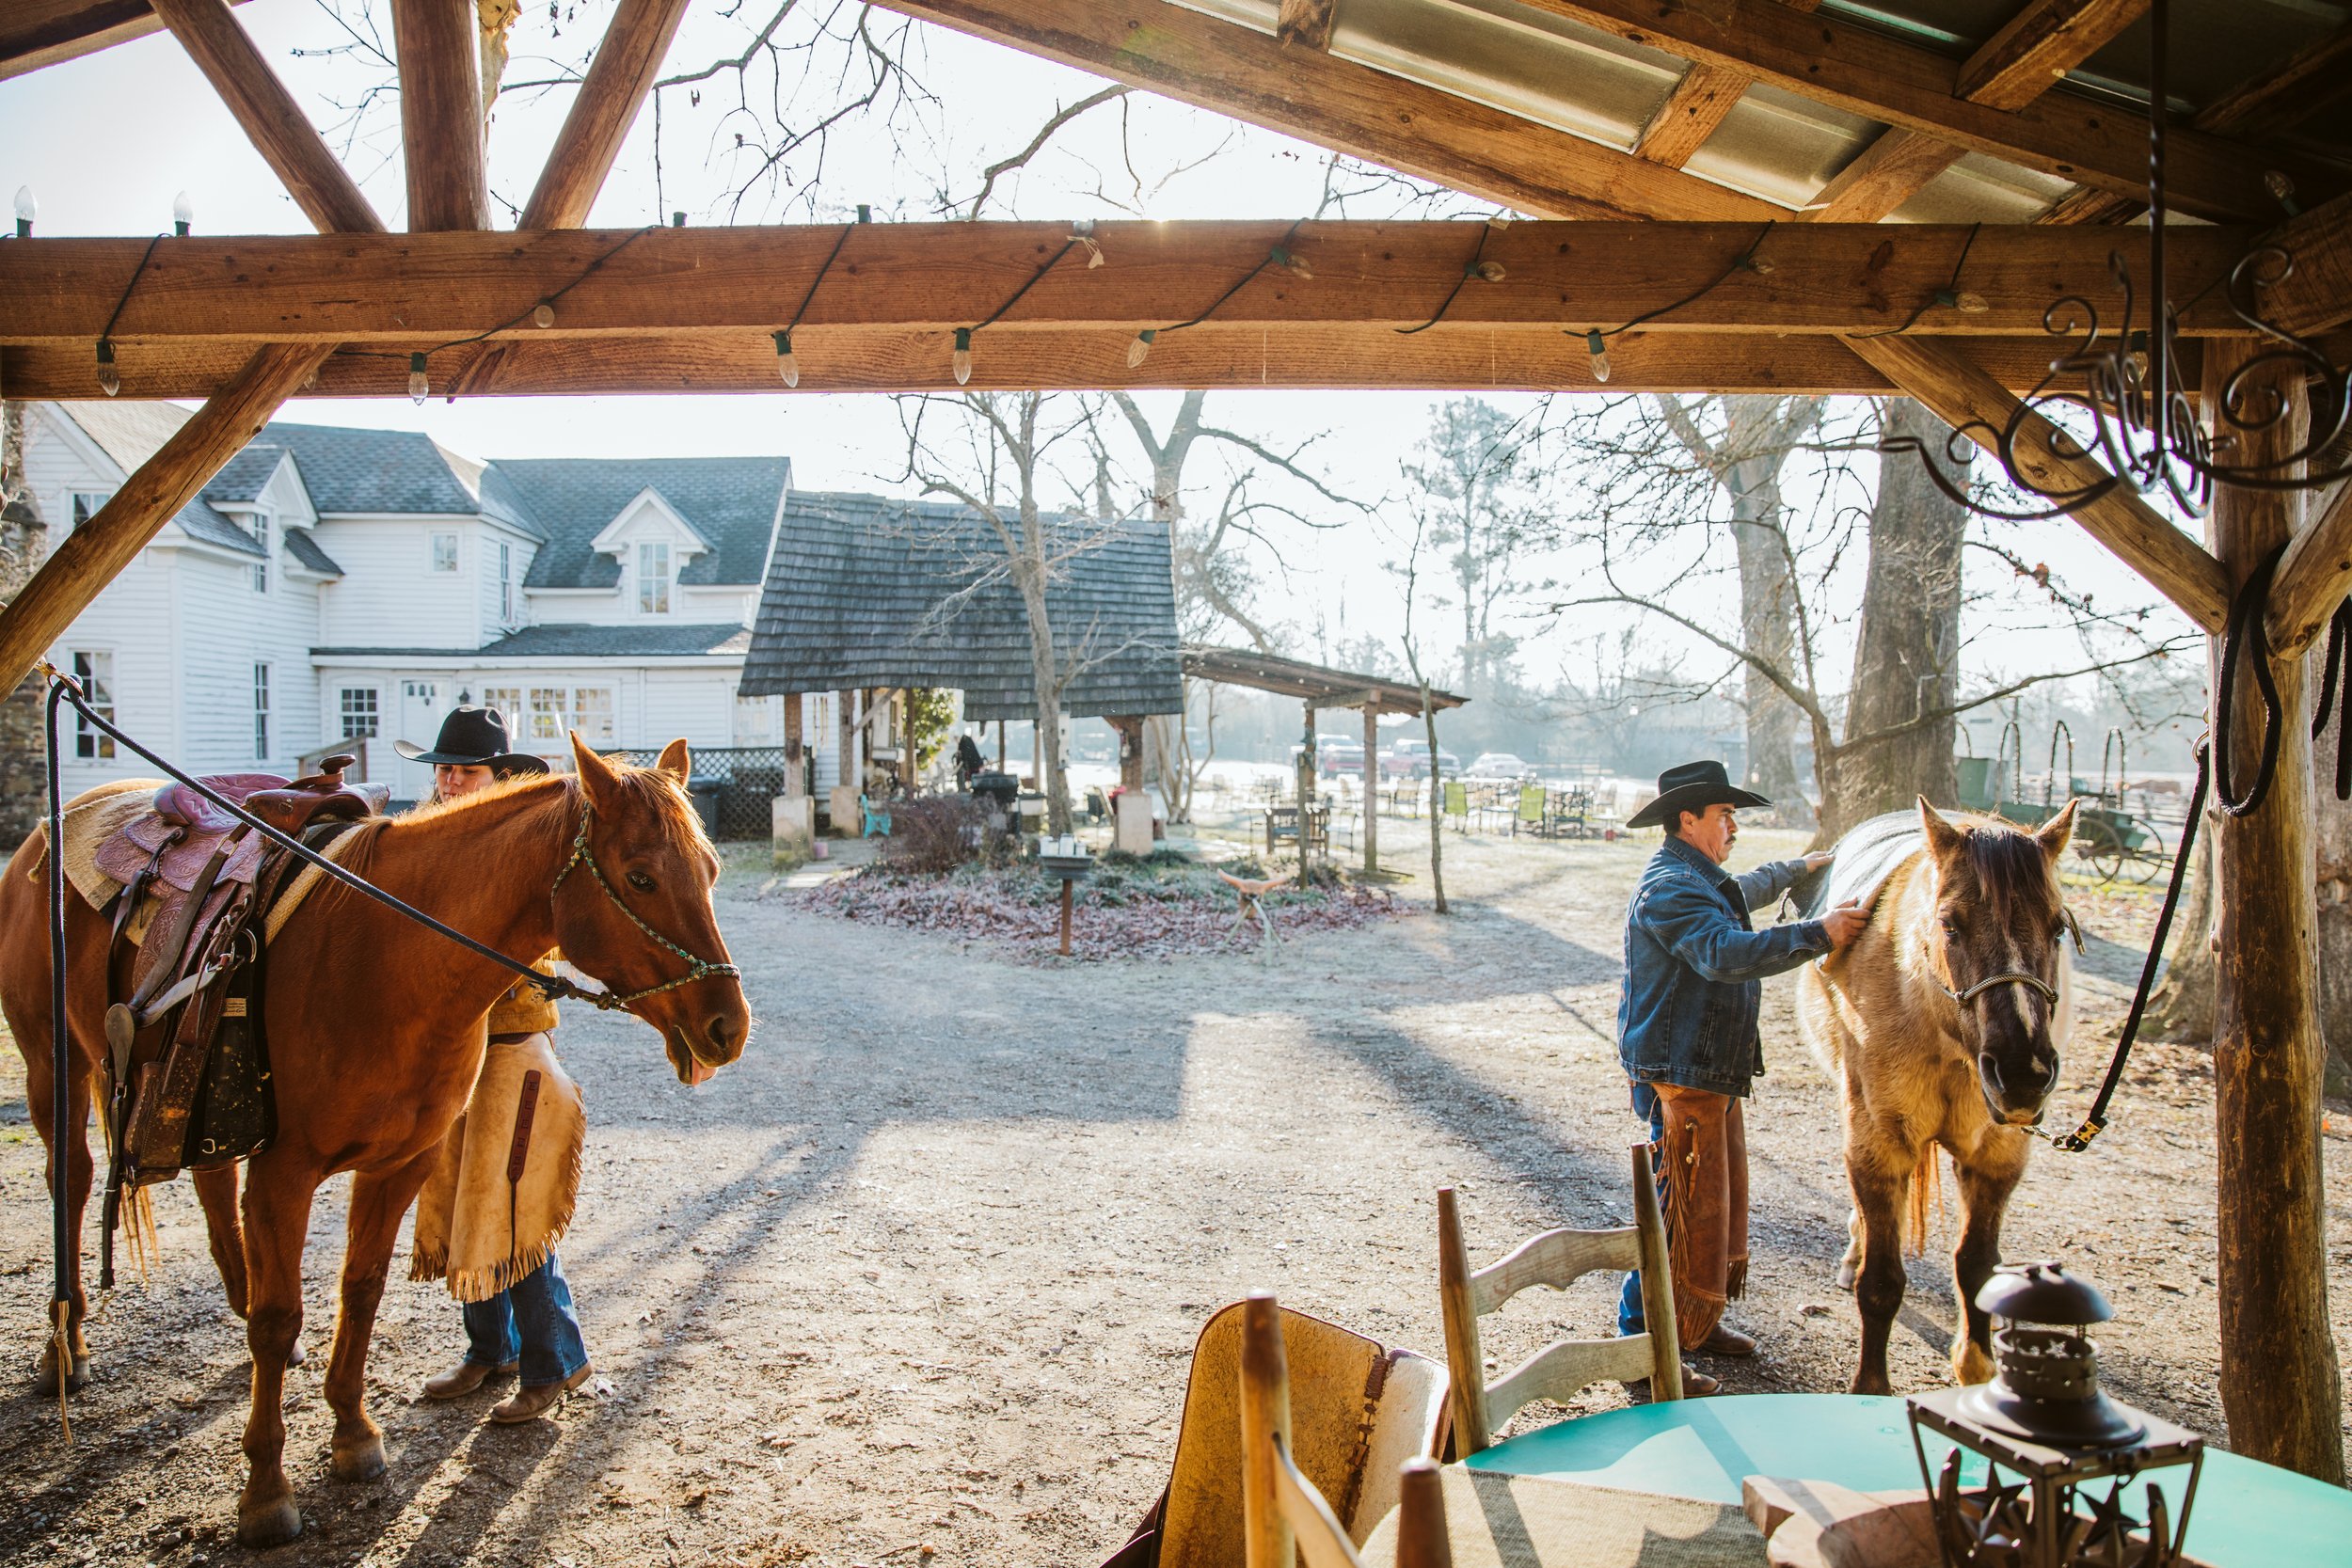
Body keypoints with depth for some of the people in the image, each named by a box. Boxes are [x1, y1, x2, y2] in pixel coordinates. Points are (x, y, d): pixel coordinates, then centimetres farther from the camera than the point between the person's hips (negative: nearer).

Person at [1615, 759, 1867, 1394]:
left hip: (1714, 1073, 11)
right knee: (1685, 1210, -9)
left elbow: (1747, 890, 41)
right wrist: (1819, 934, -33)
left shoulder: (1704, 881, 17)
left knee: (1719, 1202, 20)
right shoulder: (1670, 888, -19)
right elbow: (1727, 952, -34)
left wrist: (1801, 867, 54)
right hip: (1679, 1077, -11)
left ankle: (1696, 1321, 35)